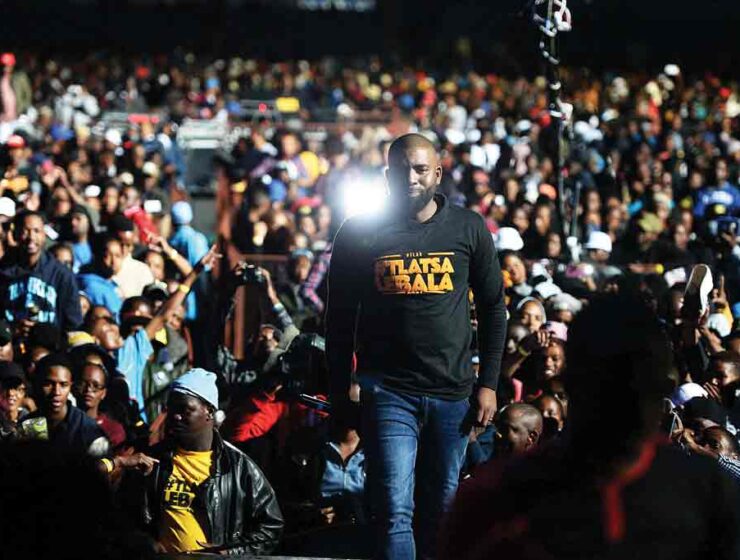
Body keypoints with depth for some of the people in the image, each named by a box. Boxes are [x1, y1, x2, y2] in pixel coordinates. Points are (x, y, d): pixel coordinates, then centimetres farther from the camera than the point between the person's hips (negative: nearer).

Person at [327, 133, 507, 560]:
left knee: (443, 510, 9)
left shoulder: (469, 229, 4)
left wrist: (488, 384, 4)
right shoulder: (360, 233, 0)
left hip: (452, 392, 2)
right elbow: (340, 316, 6)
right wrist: (339, 392, 3)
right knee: (396, 512, -11)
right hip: (389, 392, -2)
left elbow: (494, 308, 9)